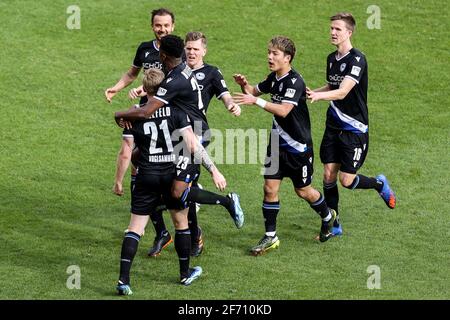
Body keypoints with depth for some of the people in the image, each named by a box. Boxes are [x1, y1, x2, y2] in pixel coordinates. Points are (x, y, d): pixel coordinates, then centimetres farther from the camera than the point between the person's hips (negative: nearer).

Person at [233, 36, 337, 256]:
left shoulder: (294, 82, -23)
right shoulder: (274, 78, 3)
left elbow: (283, 110, -35)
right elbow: (255, 90, 20)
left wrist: (256, 101, -40)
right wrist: (244, 85, -3)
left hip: (298, 147, -7)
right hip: (278, 143, 7)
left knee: (303, 190, 9)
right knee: (270, 188, 0)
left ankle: (328, 216, 37)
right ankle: (270, 237, 7)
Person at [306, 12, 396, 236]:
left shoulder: (357, 60, -18)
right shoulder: (331, 58, 7)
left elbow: (342, 92, -29)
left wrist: (319, 95, -45)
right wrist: (310, 92, 5)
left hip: (355, 128, -7)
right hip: (334, 126, 7)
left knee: (346, 180, -5)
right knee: (328, 174, 0)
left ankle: (379, 184, 26)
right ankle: (333, 225, 11)